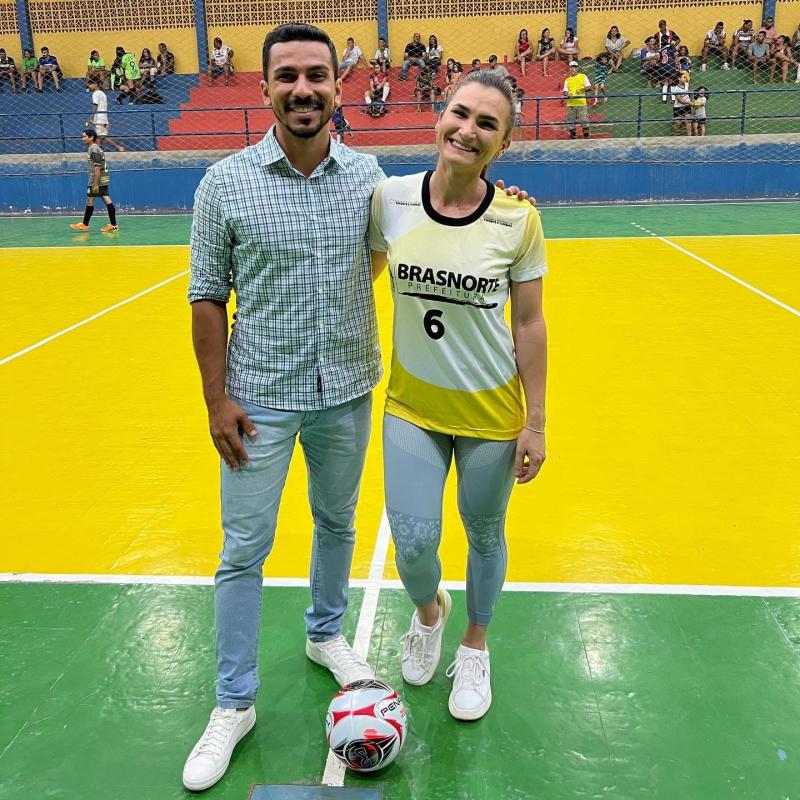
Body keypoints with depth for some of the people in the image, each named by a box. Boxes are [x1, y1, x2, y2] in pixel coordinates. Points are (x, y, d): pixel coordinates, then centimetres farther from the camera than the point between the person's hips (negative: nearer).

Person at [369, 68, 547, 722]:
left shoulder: (518, 220, -11)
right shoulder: (389, 198, -8)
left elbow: (528, 325, -5)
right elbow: (362, 275, 8)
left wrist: (535, 424, -4)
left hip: (492, 414, -1)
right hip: (412, 405, 1)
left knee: (484, 535, 14)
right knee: (413, 540, -4)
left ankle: (474, 648, 43)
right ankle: (429, 611, 35)